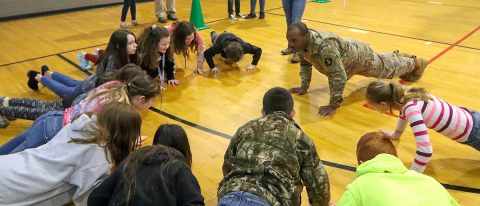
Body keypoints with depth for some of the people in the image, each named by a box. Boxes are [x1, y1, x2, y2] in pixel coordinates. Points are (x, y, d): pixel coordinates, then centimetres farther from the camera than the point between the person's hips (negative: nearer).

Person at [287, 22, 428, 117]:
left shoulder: (325, 47, -49)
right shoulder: (301, 42, -23)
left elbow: (338, 77, -47)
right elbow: (305, 63, -2)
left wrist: (333, 105, -41)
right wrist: (304, 86, -5)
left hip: (361, 57, -7)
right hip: (348, 58, 7)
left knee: (388, 68, 23)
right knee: (381, 61, 36)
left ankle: (415, 63, 51)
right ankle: (397, 57, 65)